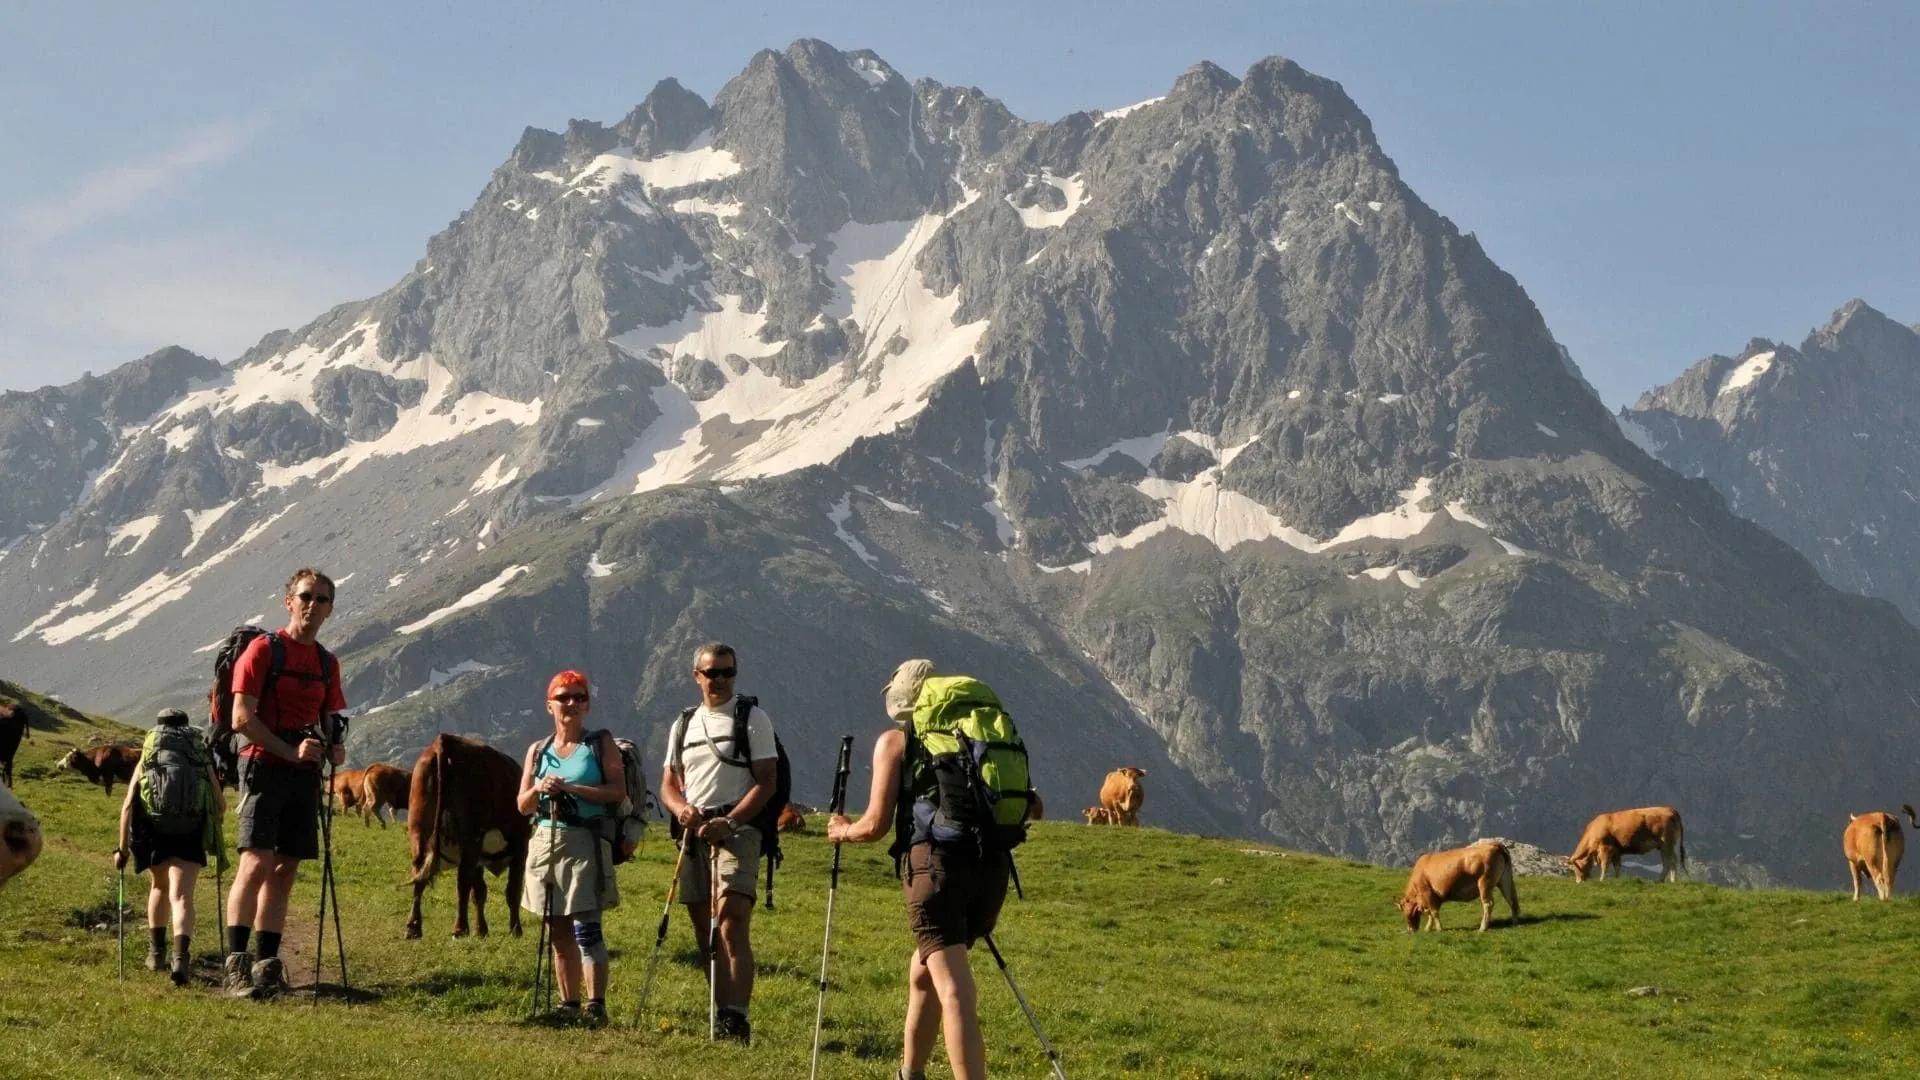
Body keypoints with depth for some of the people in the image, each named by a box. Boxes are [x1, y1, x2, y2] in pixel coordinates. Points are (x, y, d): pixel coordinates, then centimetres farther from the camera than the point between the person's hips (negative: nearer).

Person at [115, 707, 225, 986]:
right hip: (189, 828, -1)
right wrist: (211, 826, 37)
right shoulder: (201, 755, 22)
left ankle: (156, 953, 30)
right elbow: (221, 804, 16)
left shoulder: (146, 758, 23)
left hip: (151, 826, 1)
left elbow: (128, 805, 10)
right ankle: (181, 957, -30)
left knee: (159, 886, 26)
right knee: (181, 896, -7)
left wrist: (122, 848, 12)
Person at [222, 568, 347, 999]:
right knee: (255, 863, -15)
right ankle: (236, 966, -17)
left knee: (285, 870, 7)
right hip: (264, 766, -6)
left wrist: (334, 747, 3)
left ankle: (267, 965, 12)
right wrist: (290, 751, -16)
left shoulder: (327, 662, 16)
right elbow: (242, 718, -9)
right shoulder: (263, 649, -3)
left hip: (305, 774, 6)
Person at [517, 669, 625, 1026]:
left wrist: (572, 788, -15)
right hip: (545, 842, 5)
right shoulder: (538, 751, 14)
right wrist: (538, 789, -8)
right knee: (558, 933, 7)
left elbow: (618, 790, -8)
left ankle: (596, 1006, -17)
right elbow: (523, 806, 14)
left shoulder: (601, 743, 3)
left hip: (585, 842, -5)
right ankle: (568, 1006, 13)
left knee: (586, 927, -14)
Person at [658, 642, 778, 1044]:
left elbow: (766, 782, -5)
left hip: (737, 831, -6)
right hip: (694, 833, 6)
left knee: (732, 925, -18)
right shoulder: (684, 724, 17)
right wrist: (681, 809, -5)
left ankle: (737, 1018, -22)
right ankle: (723, 1015, 15)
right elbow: (668, 784, 18)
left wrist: (729, 822, -17)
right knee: (704, 930, 8)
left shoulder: (753, 718, 1)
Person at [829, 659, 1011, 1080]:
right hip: (991, 866, 6)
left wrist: (843, 831, 26)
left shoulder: (894, 740, 9)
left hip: (936, 861, -6)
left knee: (955, 993, -14)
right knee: (924, 971, 26)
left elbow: (876, 825, 6)